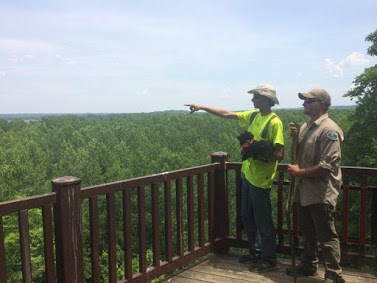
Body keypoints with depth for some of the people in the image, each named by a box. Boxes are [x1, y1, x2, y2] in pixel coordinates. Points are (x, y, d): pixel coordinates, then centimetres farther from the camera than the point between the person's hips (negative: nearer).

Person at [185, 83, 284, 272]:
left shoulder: (274, 122, -17)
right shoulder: (253, 115, 7)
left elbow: (279, 154, -20)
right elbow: (226, 114, 13)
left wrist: (257, 155, -24)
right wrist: (202, 107, 12)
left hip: (261, 179, -8)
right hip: (248, 174, 9)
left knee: (263, 222, 4)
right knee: (247, 218, 18)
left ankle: (269, 259, 20)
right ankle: (255, 252, 34)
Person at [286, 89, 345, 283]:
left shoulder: (329, 130, -18)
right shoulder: (306, 126, 11)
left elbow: (327, 166, -24)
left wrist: (300, 172, -15)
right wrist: (294, 137, 2)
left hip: (321, 194, -9)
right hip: (305, 191, 9)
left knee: (326, 237, 0)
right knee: (308, 233, 21)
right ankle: (308, 265, 37)